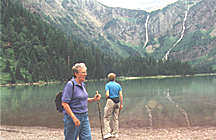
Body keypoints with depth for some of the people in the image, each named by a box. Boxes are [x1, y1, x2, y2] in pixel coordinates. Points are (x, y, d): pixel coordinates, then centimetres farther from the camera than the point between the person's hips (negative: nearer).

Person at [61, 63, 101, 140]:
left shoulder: (82, 84, 10)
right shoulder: (70, 85, -14)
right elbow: (64, 103, -19)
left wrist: (93, 99, 4)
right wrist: (74, 118, -23)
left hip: (84, 116, 7)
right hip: (72, 116, -7)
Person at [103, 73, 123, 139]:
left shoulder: (107, 85, -3)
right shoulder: (118, 85, 9)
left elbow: (107, 95, -13)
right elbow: (121, 95, 3)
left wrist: (107, 98, 9)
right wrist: (121, 104, 7)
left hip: (110, 101, -5)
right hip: (117, 102, 5)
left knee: (106, 117, 1)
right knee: (115, 118, 13)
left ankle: (107, 133, -8)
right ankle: (115, 133, 17)